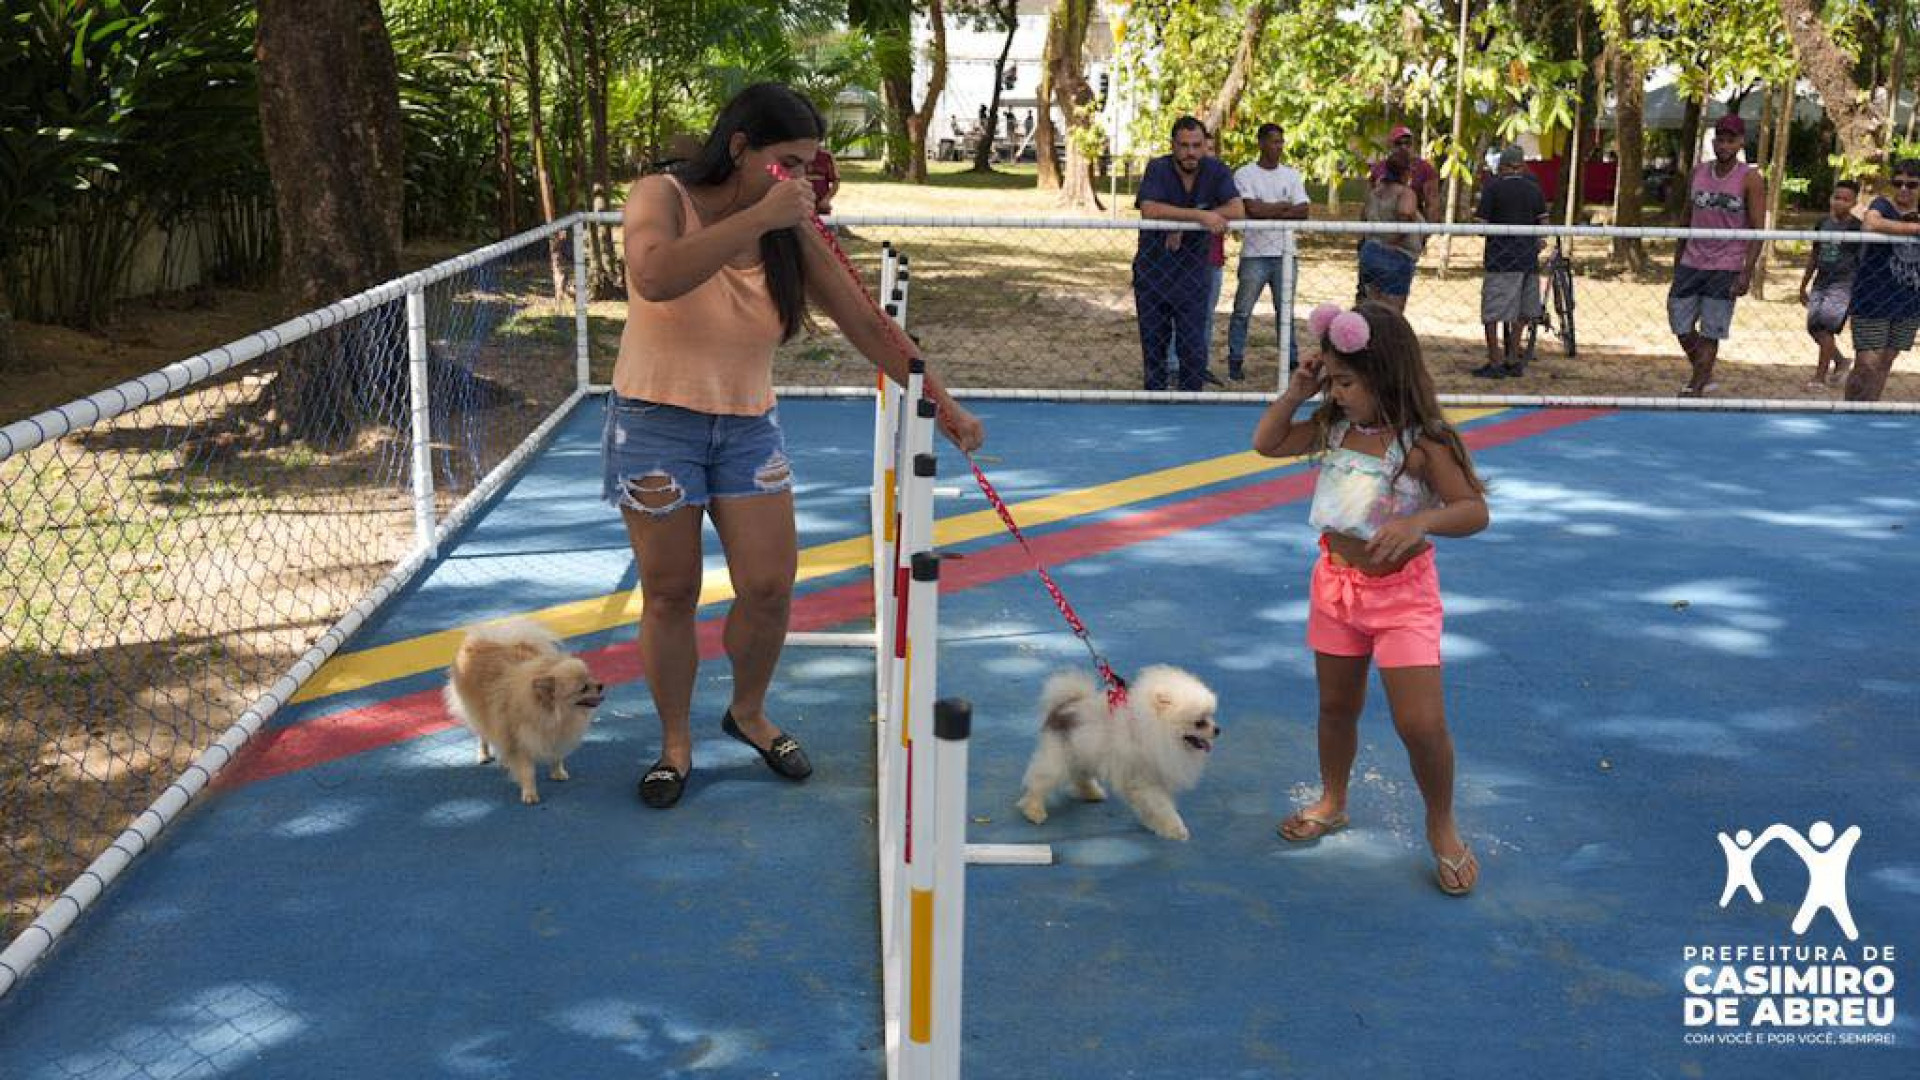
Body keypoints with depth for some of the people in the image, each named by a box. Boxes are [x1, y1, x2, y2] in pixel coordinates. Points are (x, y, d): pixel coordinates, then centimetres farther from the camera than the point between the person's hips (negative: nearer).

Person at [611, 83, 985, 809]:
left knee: (769, 587, 0)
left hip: (748, 428, 3)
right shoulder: (663, 198, -13)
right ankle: (675, 741, 22)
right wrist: (758, 216, -35)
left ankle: (748, 714, 27)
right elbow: (654, 277, -35)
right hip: (657, 423, -3)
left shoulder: (793, 237, -3)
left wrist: (940, 402, -6)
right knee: (670, 592, 3)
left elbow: (866, 325, 0)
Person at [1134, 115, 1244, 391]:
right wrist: (1200, 216, -32)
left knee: (1193, 347, -3)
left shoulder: (1217, 172, -6)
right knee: (1153, 344, 11)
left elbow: (1237, 211, -19)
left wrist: (1184, 225, -24)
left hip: (1192, 270, 0)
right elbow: (1150, 210, -26)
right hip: (1152, 270, 0)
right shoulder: (1158, 169, -10)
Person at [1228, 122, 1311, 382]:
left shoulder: (1291, 175, 10)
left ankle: (1291, 360, 16)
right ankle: (1235, 362, 8)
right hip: (1255, 253, -4)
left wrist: (1268, 211, -11)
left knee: (1286, 311, 10)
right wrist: (1284, 206, -4)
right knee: (1242, 311, 0)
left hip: (1284, 253, 4)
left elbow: (1302, 212, 0)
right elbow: (1252, 209, -16)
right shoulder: (1244, 174, -3)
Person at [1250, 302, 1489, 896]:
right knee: (1336, 707, 18)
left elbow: (1474, 510, -23)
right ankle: (1332, 803, 40)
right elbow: (1266, 443, 9)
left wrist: (1420, 521, -42)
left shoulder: (1423, 442, -20)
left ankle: (1441, 827, 15)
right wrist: (1296, 391, -5)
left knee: (1422, 724, -8)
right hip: (1336, 580, 6)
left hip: (1402, 590, -5)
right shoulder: (1334, 425, -2)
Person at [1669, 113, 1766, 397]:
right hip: (1691, 263, 5)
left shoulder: (1750, 179, -5)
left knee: (1710, 333, -4)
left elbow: (1757, 229, -7)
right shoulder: (1698, 172, 8)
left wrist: (1747, 272, -15)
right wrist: (1677, 260, 12)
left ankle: (1694, 388, 1)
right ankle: (1704, 377, 24)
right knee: (1681, 326, 4)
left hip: (1726, 267, -4)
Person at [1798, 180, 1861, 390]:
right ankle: (1840, 361, 28)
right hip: (1821, 282, 6)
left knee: (1825, 327, -13)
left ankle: (1821, 376, -5)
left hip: (1843, 284, -6)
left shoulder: (1857, 228, -7)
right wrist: (1803, 286, 21)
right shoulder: (1822, 224, 9)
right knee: (1813, 327, 5)